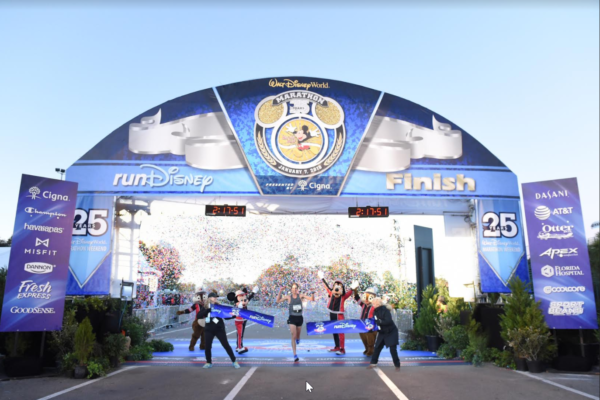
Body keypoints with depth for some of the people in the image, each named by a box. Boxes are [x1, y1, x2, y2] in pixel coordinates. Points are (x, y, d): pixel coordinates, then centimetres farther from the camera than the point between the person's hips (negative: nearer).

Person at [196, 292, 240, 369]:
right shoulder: (205, 307, 2)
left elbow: (226, 317, 0)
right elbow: (199, 316, -13)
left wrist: (234, 315, -16)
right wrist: (208, 310, -25)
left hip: (219, 329, -1)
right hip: (209, 330, 1)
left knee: (226, 345, -1)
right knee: (207, 346, 2)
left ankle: (234, 361, 8)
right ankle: (209, 363, 23)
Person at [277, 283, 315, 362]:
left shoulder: (301, 296, -3)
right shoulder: (288, 297, -5)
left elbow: (312, 299, -6)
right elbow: (278, 301, -10)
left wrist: (313, 293, -24)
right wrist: (280, 291, -19)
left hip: (300, 318, 2)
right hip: (292, 318, -2)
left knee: (298, 335, 20)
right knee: (293, 337, -10)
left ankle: (298, 339, 60)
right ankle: (295, 355, -6)